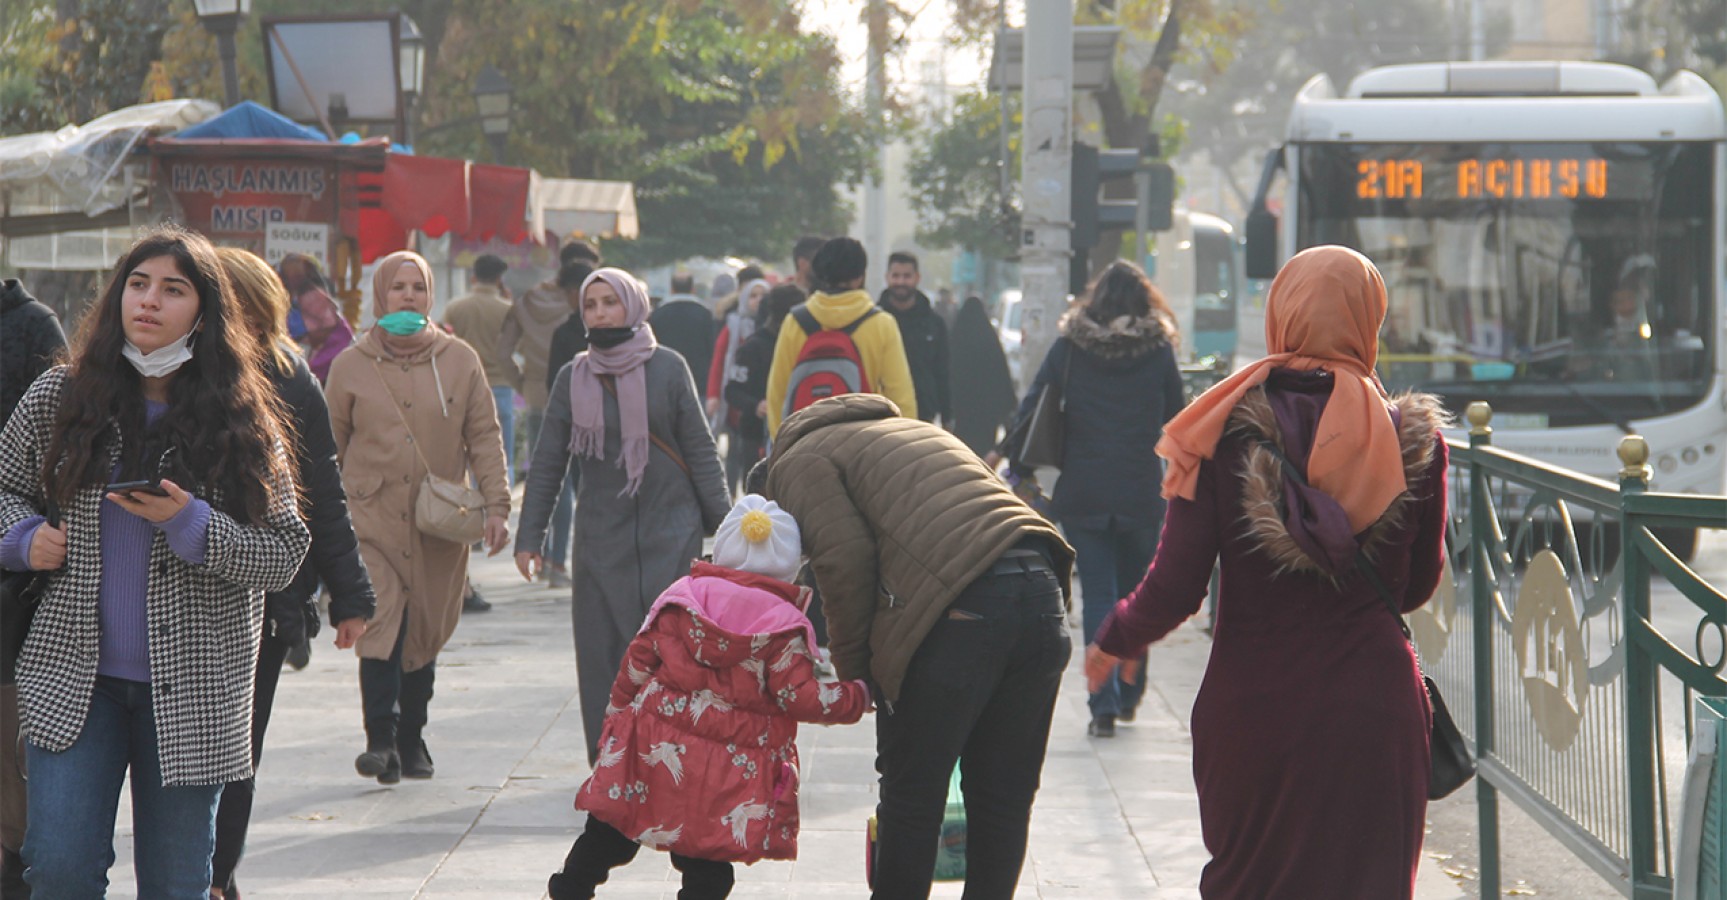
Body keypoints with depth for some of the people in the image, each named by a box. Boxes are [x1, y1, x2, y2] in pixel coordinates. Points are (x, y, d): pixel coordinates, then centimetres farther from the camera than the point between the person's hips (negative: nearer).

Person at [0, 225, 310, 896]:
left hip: (190, 688, 0)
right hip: (73, 675, 0)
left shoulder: (241, 421, 0)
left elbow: (284, 555, -3)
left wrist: (189, 524, -17)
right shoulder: (59, 398, 3)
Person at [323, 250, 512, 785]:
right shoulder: (351, 367, 3)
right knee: (381, 624, -16)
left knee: (426, 633, 8)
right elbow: (332, 447, 10)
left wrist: (496, 505, -4)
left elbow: (484, 437, 5)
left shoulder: (460, 362, 4)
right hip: (371, 517, -2)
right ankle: (381, 741, -17)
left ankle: (412, 741, 21)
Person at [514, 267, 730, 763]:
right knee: (601, 652, -1)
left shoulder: (667, 369, 2)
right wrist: (529, 537, 6)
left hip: (671, 534, -2)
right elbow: (548, 462, 10)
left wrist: (723, 528, 0)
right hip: (601, 537, 2)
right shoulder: (572, 378, 7)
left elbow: (700, 452, 3)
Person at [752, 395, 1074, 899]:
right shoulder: (907, 428, 36)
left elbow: (844, 561, -4)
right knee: (1004, 793, 15)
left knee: (912, 794, 8)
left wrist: (850, 662, 9)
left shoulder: (799, 463, 13)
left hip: (957, 611, -7)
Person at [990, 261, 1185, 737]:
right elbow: (1175, 417, 7)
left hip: (1082, 492, 0)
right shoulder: (1159, 350, -2)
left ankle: (1104, 704, -7)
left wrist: (1007, 454, 12)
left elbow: (1033, 404, 1)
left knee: (1097, 595, 2)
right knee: (1135, 592, 16)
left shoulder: (1070, 345, -1)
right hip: (1141, 492, 0)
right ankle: (1129, 694, 23)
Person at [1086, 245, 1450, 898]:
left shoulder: (1224, 434, -7)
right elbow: (1416, 586, 8)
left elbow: (1175, 588, -8)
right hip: (1372, 710, 0)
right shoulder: (1412, 438, -5)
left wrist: (1112, 642, 12)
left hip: (1252, 707, 0)